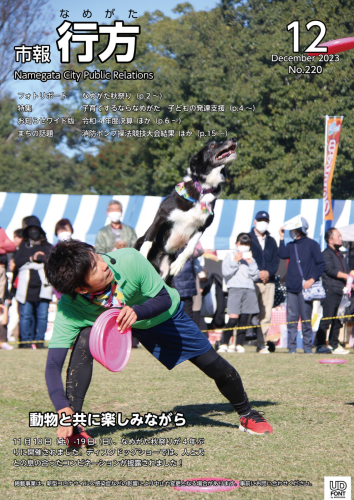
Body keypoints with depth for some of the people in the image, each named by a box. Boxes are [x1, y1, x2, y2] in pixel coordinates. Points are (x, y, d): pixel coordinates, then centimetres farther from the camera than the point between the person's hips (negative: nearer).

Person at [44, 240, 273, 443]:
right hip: (108, 323, -1)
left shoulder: (129, 261, -40)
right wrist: (63, 411, -55)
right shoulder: (69, 309, -38)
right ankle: (73, 427, -20)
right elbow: (53, 365, -40)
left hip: (164, 316, 1)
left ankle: (247, 414, 34)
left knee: (218, 368, 1)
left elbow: (164, 299, -25)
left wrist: (137, 312, -47)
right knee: (85, 340, -33)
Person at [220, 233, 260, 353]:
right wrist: (235, 261, -9)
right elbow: (226, 273, -3)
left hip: (249, 289, 4)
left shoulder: (250, 258, 20)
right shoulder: (230, 256, 10)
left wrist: (251, 263, -1)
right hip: (235, 288, -4)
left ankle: (239, 344, 5)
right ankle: (224, 344, -10)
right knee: (233, 319, -14)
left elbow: (255, 276, 9)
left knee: (244, 320, 1)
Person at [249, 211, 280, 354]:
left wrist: (268, 272, -7)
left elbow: (276, 260, 12)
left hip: (269, 282, 4)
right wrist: (257, 273, -11)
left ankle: (261, 343, 3)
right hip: (252, 281, -4)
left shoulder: (271, 241, 20)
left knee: (266, 315, 0)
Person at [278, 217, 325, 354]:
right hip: (291, 288, 4)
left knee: (306, 318, -2)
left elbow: (321, 265, -2)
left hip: (305, 287, -4)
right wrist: (282, 237, -3)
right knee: (291, 319, 2)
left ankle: (308, 347, 5)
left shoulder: (312, 244, 1)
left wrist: (312, 279, -12)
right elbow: (283, 255, -4)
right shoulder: (291, 245, 15)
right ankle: (291, 347, 5)